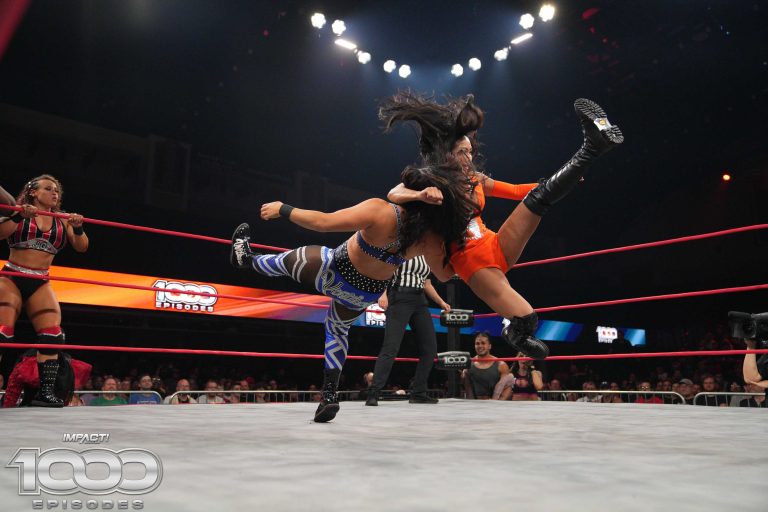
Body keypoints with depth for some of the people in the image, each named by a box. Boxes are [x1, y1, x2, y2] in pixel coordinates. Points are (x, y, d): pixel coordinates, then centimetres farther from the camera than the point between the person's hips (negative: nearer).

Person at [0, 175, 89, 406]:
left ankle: (46, 391, -4)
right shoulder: (19, 212, 6)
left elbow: (81, 247, 6)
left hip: (40, 283, 3)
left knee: (52, 335, -9)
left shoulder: (62, 221, 11)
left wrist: (78, 228, -11)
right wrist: (19, 216, -18)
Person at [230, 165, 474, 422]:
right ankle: (329, 395, 28)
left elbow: (322, 222, -30)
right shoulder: (432, 238, -23)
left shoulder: (380, 211, -36)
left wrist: (282, 209, -17)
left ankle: (245, 258, 55)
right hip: (365, 295, 4)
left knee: (287, 260, 26)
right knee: (337, 330, 32)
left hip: (333, 274, -4)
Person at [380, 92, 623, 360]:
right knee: (526, 321, -22)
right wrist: (421, 195, -49)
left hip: (496, 247, 6)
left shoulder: (476, 180, 10)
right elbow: (394, 194, -27)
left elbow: (517, 191, 19)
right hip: (470, 262, -6)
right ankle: (515, 334, 8)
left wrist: (555, 183, 13)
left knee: (540, 195, -10)